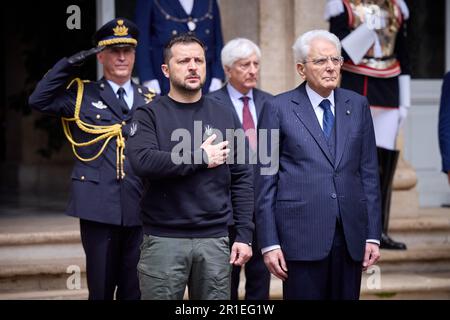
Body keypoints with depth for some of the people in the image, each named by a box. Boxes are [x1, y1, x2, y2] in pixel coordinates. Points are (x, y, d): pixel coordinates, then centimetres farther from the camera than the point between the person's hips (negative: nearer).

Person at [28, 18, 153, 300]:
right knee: (101, 288, 4)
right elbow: (39, 100, -9)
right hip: (98, 207, -2)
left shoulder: (150, 101, 11)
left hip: (140, 208, 2)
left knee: (135, 289, 7)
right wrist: (70, 64, -11)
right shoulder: (81, 95, 6)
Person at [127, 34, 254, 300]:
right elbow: (143, 161, -16)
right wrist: (201, 158, -11)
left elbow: (242, 178, 9)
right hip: (164, 239, -2)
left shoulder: (224, 117, 10)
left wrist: (244, 235, 2)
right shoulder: (149, 115, 2)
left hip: (215, 239, 2)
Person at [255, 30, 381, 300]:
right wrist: (269, 243, -5)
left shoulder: (358, 105, 10)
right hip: (301, 235, -3)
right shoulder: (279, 108, 0)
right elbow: (265, 180, 0)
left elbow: (369, 173, 11)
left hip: (350, 236, 3)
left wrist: (373, 236, 6)